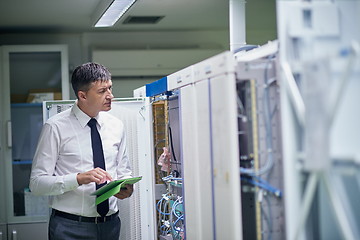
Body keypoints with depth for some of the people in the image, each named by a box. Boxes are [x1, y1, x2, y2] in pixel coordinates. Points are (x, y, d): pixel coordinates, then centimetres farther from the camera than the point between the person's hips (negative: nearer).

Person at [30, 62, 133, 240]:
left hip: (110, 224, 4)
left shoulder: (116, 126, 6)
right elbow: (37, 183, -12)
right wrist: (79, 178, -26)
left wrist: (127, 187, -8)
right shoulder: (56, 127, -9)